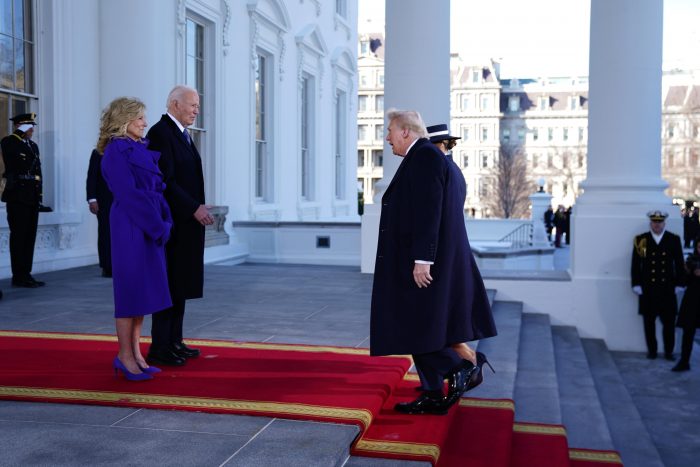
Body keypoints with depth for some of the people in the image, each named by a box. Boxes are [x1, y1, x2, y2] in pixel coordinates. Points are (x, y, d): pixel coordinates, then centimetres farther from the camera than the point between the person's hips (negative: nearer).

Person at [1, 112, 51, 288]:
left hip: (32, 197, 7)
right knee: (19, 237, -5)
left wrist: (39, 196, 12)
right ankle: (19, 276, -2)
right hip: (17, 196, -7)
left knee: (30, 237, 8)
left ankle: (26, 274, 14)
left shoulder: (33, 145, 20)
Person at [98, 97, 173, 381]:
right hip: (130, 227, -8)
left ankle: (135, 353, 16)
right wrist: (159, 226, -16)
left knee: (144, 288, 9)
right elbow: (129, 195, -17)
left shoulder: (142, 149, 15)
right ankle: (125, 356, 7)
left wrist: (164, 222, 2)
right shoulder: (116, 152, -10)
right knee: (131, 287, -3)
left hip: (151, 227, 8)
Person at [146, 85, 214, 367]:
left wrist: (198, 208, 9)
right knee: (169, 284, -5)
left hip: (186, 222, 10)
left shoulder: (182, 134, 17)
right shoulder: (160, 132, -12)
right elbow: (165, 180, -20)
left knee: (181, 283, 12)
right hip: (171, 222, -10)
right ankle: (159, 348, 2)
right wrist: (194, 208, -20)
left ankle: (174, 342, 20)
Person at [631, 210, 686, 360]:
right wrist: (636, 284, -4)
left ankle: (669, 351, 15)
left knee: (669, 321, 3)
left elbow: (679, 264, 7)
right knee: (649, 322, 6)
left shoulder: (674, 239, 4)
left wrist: (679, 284, 3)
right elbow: (635, 264, 1)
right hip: (648, 289, 0)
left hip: (668, 289, 1)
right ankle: (651, 350, 17)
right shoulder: (640, 240, 1)